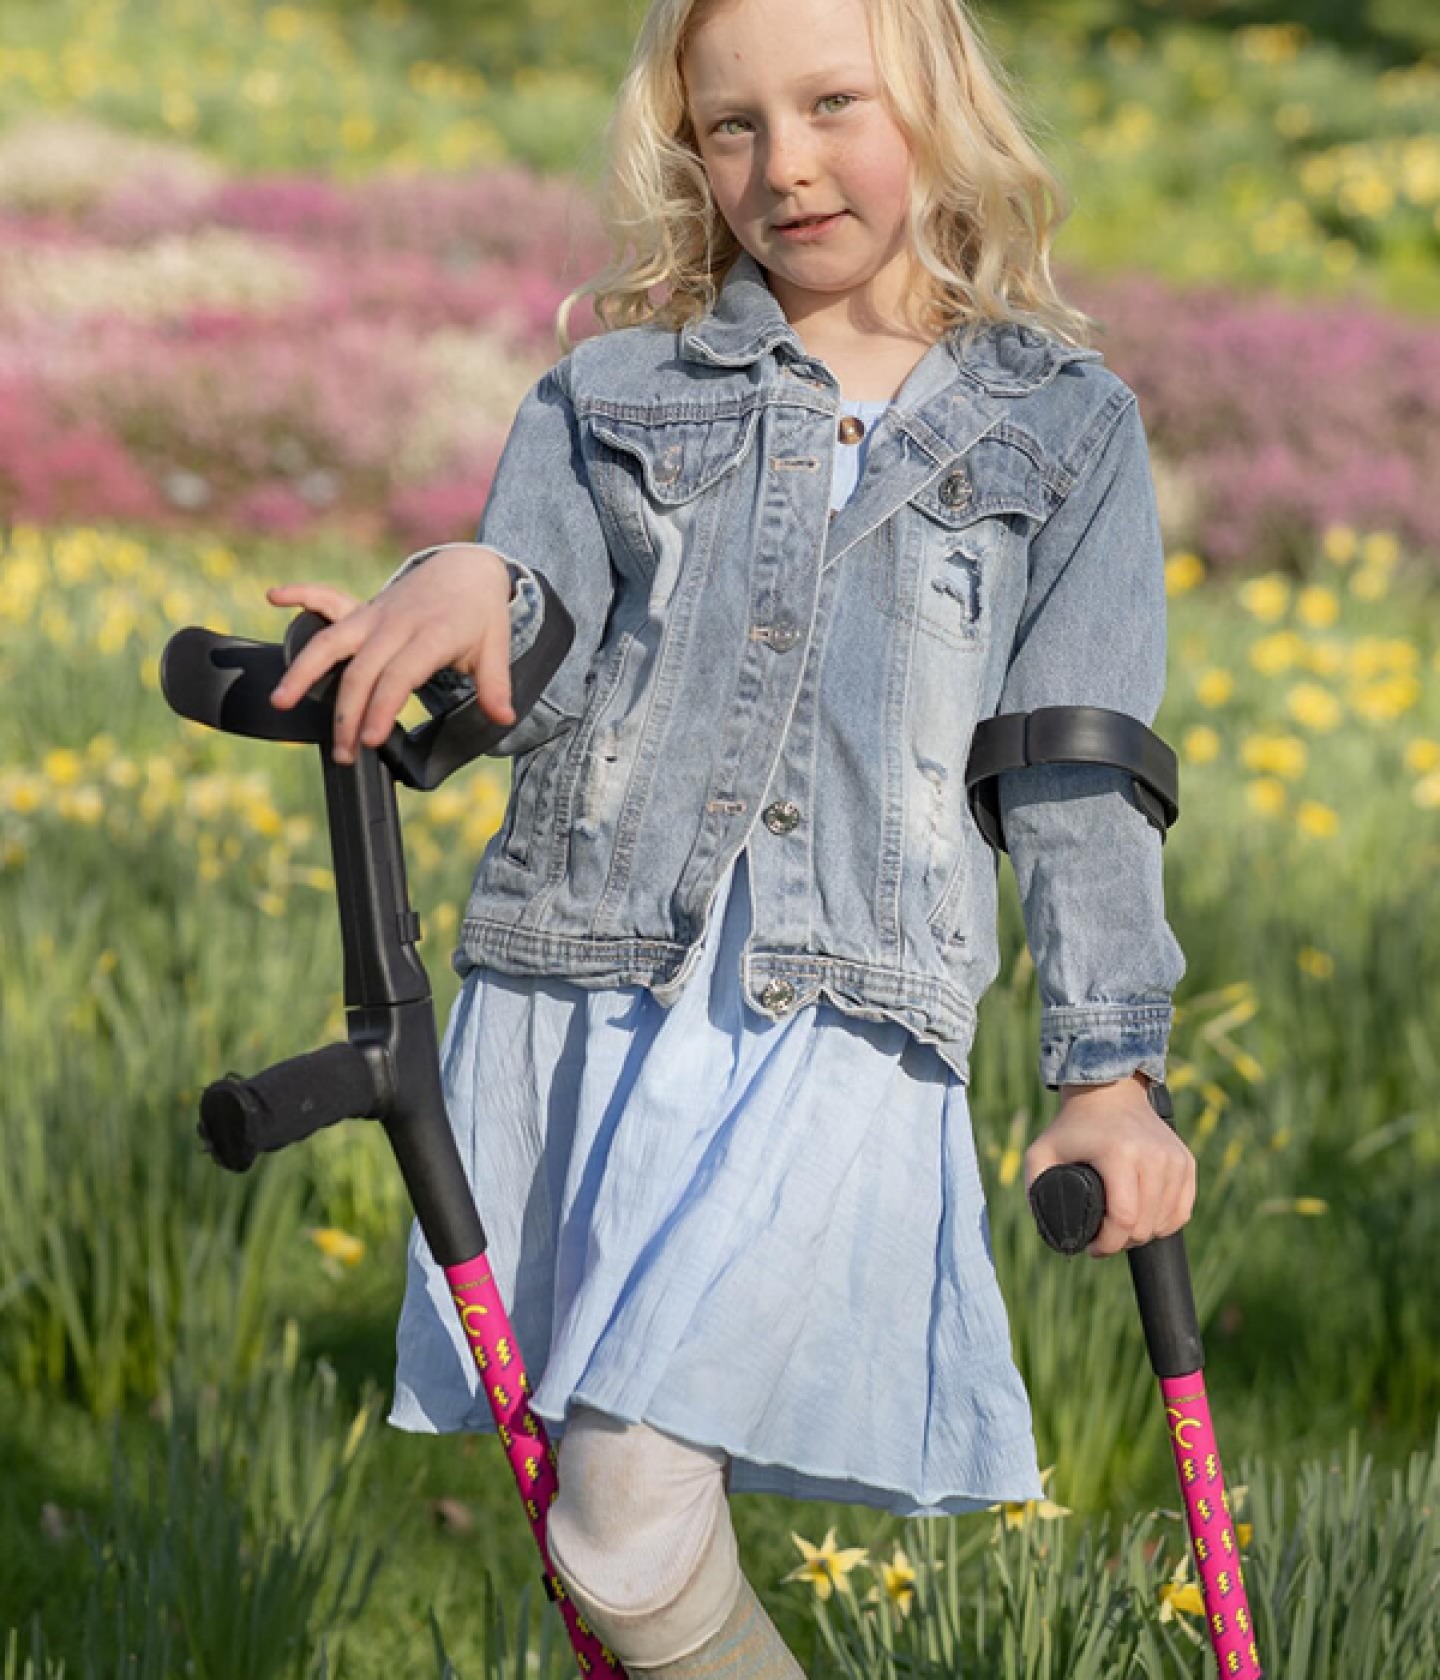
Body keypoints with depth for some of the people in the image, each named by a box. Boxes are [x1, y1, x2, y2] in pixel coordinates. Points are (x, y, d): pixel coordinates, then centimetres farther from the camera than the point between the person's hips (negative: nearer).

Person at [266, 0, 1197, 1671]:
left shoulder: (1065, 430, 10)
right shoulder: (612, 390, 12)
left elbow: (1083, 780, 7)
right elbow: (529, 666, -1)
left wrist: (1108, 1072, 0)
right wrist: (467, 588, -25)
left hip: (837, 1028, -3)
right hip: (581, 989, 3)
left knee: (632, 1530, -16)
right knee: (577, 1504, 8)